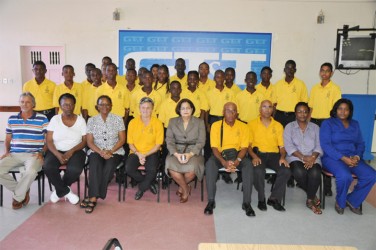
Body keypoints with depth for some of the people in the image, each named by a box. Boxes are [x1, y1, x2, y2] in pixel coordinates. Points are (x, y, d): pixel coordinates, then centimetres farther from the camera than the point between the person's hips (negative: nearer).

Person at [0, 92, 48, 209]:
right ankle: (23, 190, 3)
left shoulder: (42, 119, 3)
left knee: (31, 171, -35)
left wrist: (41, 152, -9)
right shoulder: (11, 119, 14)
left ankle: (18, 197, -4)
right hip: (14, 154, 4)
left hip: (33, 154, -4)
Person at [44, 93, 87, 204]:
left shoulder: (80, 120, 3)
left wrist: (71, 151, -16)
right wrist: (58, 155, -18)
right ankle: (66, 191, -5)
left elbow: (85, 141, 0)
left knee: (75, 169, -32)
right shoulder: (55, 119, 3)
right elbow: (49, 141, -1)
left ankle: (60, 190, 1)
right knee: (48, 167, -31)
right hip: (56, 151, 1)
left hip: (75, 151, -1)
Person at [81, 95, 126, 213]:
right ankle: (94, 197, -31)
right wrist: (101, 152, -16)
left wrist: (110, 151, -14)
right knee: (95, 164, -32)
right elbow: (89, 142, 2)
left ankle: (93, 197, -24)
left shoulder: (118, 119, 5)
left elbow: (122, 139, 1)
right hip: (96, 151, 1)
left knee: (109, 165, -31)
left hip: (115, 151, 0)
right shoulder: (92, 120, 7)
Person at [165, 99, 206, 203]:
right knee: (171, 167, -31)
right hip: (176, 152, 1)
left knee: (192, 168, -33)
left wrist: (190, 154, -17)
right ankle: (186, 189, -3)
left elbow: (201, 142, -1)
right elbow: (169, 140, 3)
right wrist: (176, 154, -15)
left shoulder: (199, 122, 7)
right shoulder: (172, 122, 11)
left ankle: (182, 187, 3)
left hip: (193, 152, -1)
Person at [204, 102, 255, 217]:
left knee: (248, 166, -30)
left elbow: (244, 147, -3)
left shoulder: (243, 127, 2)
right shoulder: (216, 125, -1)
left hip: (237, 154, 1)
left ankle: (246, 202, -24)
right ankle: (211, 201, -25)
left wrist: (237, 161, -23)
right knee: (210, 164, -32)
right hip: (220, 154, 0)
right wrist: (223, 162, -25)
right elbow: (214, 147, -7)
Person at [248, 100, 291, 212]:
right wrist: (254, 156, -17)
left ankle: (274, 198, -6)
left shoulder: (278, 125, 16)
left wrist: (282, 157, -8)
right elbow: (248, 144, 1)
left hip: (274, 154, 3)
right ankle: (261, 199, -10)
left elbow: (282, 146, 12)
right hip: (258, 153, -3)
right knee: (258, 171, -35)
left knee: (286, 171, -26)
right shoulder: (252, 124, 8)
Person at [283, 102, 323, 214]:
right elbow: (289, 146, -4)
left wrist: (312, 157, -16)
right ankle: (313, 196, -5)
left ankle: (310, 200, -8)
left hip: (312, 158, 2)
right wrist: (302, 157, -17)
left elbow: (319, 146, 5)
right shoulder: (289, 127, 10)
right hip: (295, 157, -1)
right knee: (299, 172, -34)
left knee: (315, 173, -31)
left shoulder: (315, 127, 17)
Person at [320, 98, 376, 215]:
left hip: (352, 158, 5)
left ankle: (352, 201, 1)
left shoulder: (355, 124, 18)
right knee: (345, 176, -34)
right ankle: (340, 202, -3)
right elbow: (325, 145, -9)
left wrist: (356, 156, -9)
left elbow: (360, 144, 13)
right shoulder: (327, 123, 1)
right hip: (333, 157, -5)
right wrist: (343, 158, -18)